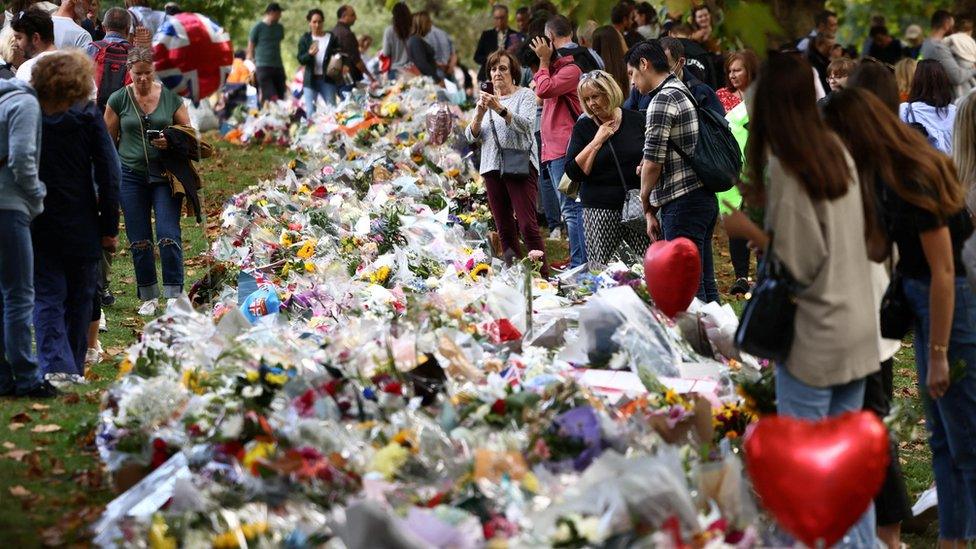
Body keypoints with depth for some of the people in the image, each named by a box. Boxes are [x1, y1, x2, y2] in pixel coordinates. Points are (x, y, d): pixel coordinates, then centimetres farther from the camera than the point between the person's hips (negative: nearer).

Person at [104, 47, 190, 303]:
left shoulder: (171, 98, 2)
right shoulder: (119, 100, 3)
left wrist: (171, 142, -14)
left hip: (165, 175, -1)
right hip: (131, 174, 1)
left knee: (169, 235, -10)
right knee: (139, 241, 5)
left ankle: (174, 297, -4)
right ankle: (148, 299, 17)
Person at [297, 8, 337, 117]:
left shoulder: (331, 38, 5)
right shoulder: (305, 39, 5)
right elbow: (301, 59, -1)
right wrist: (310, 54, -22)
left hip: (327, 79, 0)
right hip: (310, 80, 0)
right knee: (310, 112, -3)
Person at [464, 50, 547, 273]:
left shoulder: (525, 95, 3)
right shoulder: (486, 99, 17)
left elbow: (526, 124, -14)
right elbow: (471, 136, 10)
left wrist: (500, 108, -26)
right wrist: (480, 115, -9)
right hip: (493, 168, 5)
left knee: (527, 225, -13)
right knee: (504, 230, 4)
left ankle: (543, 274, -12)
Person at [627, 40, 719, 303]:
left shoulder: (662, 100, -12)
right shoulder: (684, 92, 18)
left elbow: (652, 163, -14)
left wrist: (648, 209, -4)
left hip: (681, 202, -10)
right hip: (705, 198, 10)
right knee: (705, 281, 11)